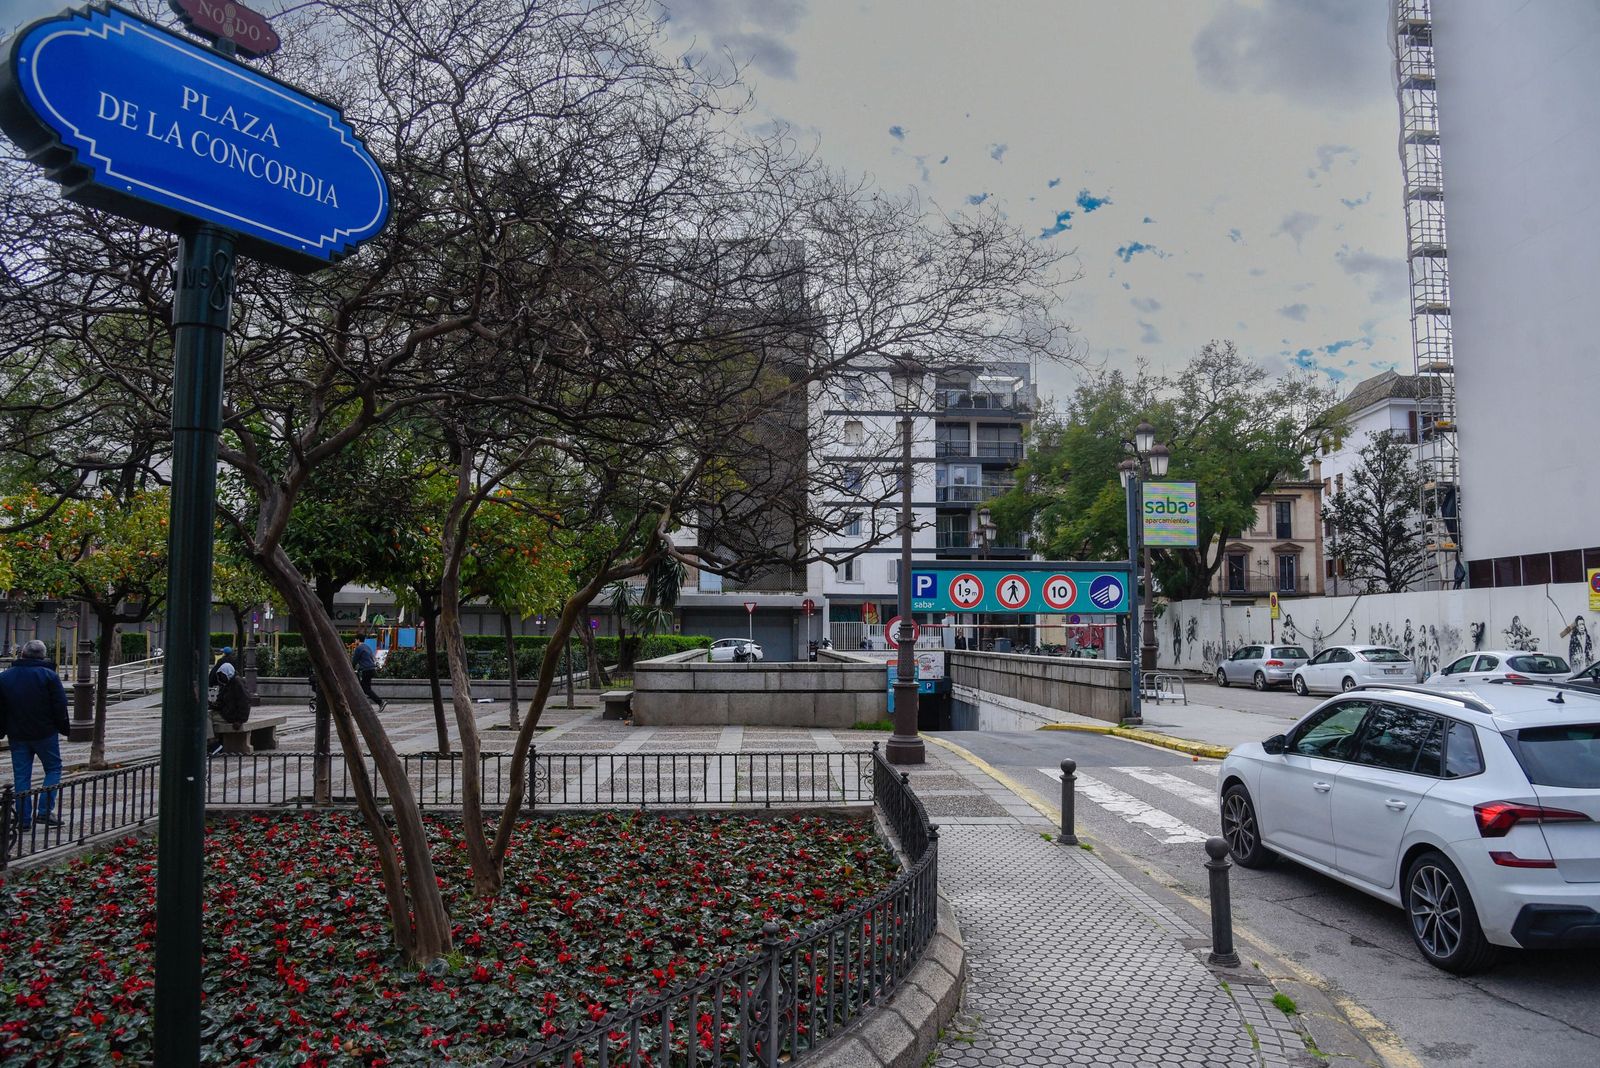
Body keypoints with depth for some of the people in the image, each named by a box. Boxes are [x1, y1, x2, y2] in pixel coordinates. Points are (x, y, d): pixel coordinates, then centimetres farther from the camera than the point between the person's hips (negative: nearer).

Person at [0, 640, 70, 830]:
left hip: (17, 735, 3)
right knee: (53, 769, 9)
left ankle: (23, 820, 9)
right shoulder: (49, 675, -9)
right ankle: (45, 811, -2)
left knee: (21, 775, 8)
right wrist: (64, 727, 2)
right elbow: (60, 705, -9)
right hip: (45, 733, -3)